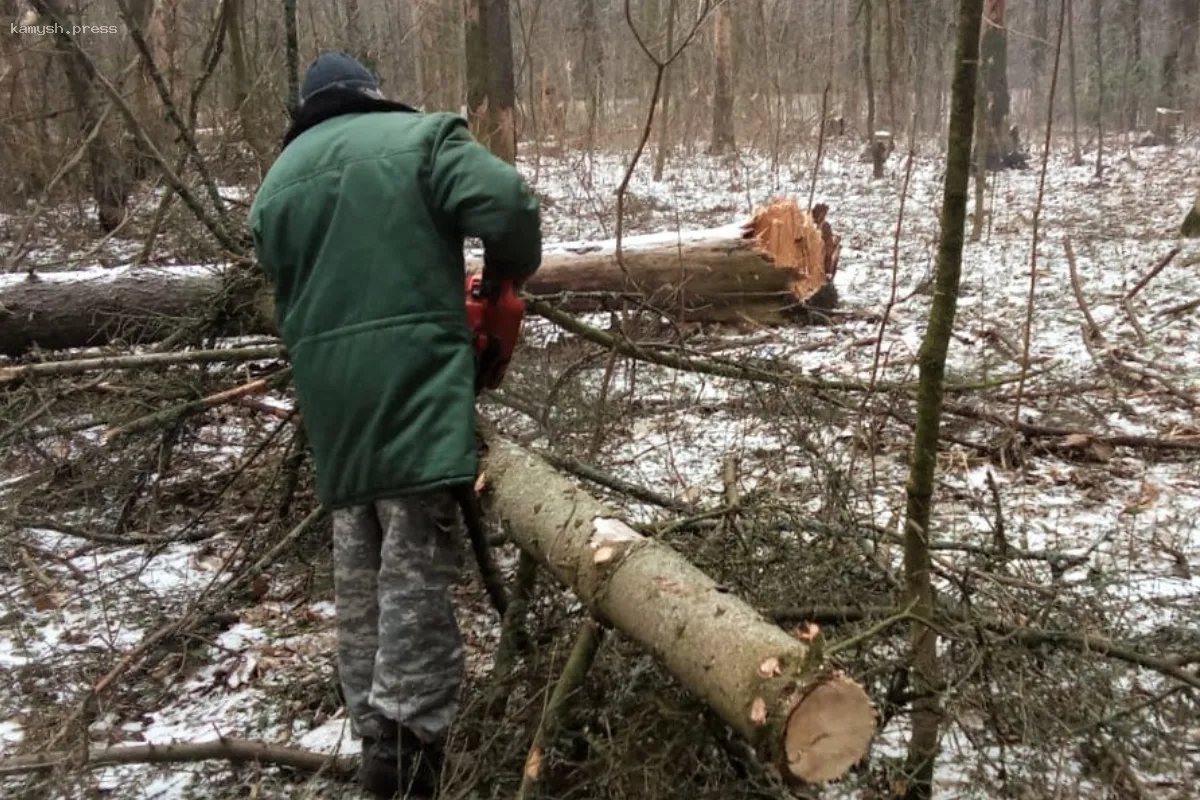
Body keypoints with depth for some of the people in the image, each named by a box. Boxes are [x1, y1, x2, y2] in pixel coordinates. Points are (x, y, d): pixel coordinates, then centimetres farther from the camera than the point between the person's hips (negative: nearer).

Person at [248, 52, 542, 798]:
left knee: (359, 569, 15)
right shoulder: (421, 135, 1)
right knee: (415, 567, -4)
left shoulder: (279, 181, 18)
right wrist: (510, 271, 5)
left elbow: (294, 295, 17)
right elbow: (508, 203, -13)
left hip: (330, 394, 6)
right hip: (414, 379, -6)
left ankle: (376, 733, 25)